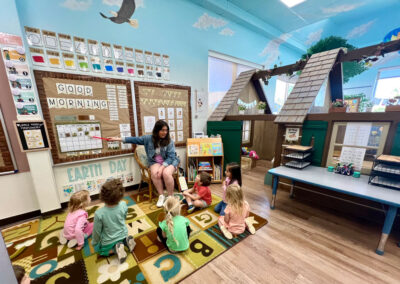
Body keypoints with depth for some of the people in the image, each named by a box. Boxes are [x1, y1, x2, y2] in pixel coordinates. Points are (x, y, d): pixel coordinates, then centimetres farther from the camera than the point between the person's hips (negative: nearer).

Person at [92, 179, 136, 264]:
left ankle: (115, 248, 1)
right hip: (122, 235, 4)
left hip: (108, 243, -3)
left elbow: (97, 231, -16)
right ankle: (125, 241, 6)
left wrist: (94, 243, 7)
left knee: (97, 248, 29)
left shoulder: (99, 213, -32)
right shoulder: (123, 205, -24)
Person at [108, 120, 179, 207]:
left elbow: (171, 157, -14)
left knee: (166, 173, -33)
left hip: (169, 161, -2)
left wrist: (162, 167, -27)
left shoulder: (169, 141, -10)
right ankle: (161, 196, -7)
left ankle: (171, 197, -10)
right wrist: (119, 139, 3)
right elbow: (135, 139, 5)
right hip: (155, 162, 3)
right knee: (154, 173, -30)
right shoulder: (149, 138, -2)